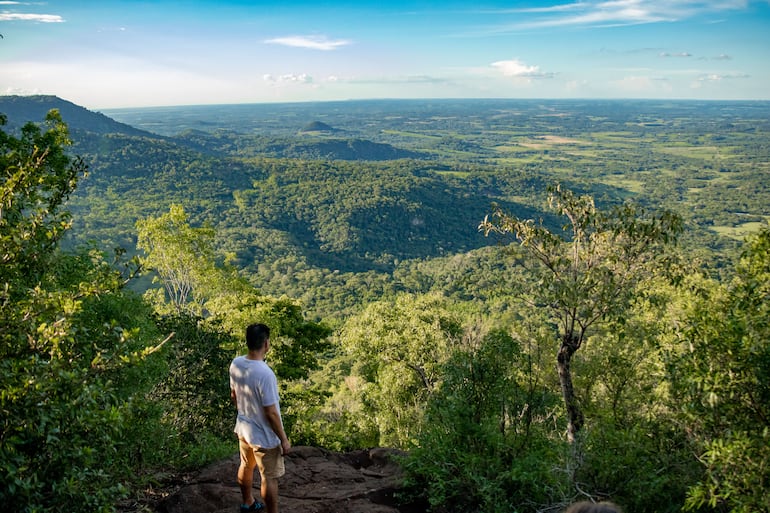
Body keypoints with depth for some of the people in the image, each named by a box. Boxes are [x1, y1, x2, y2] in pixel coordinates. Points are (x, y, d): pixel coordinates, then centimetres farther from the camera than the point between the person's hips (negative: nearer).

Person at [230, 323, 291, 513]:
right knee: (270, 478, 10)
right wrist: (284, 440, -14)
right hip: (264, 436, -8)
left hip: (243, 428, 8)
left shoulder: (236, 364, -10)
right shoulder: (265, 374, -33)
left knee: (246, 466, 28)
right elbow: (271, 413, -26)